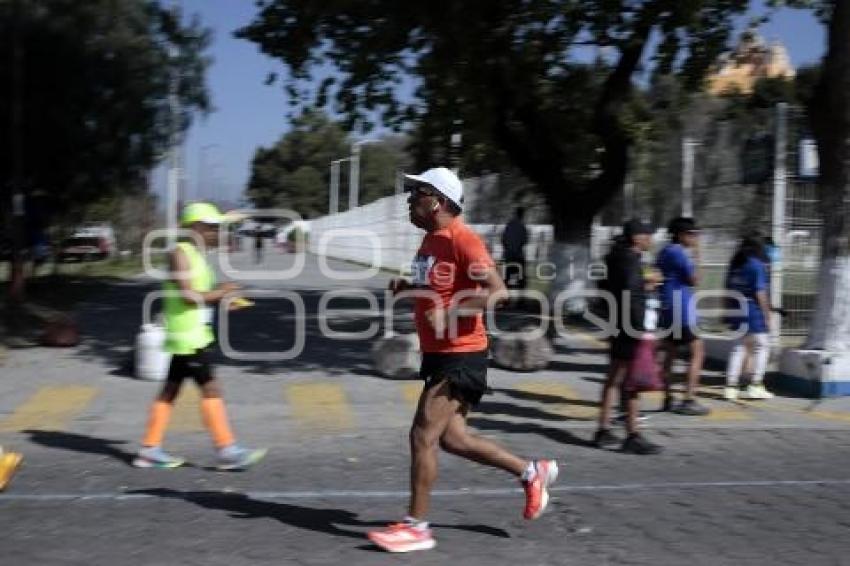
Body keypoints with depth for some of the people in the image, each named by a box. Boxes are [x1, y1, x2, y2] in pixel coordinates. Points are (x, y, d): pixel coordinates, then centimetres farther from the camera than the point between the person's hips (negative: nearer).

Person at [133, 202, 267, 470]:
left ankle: (150, 450, 19)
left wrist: (221, 299, 5)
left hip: (195, 335, 10)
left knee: (170, 390, 12)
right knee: (211, 389, -6)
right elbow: (189, 297, -21)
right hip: (186, 336, -10)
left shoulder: (196, 255, 16)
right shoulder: (180, 254, -13)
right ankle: (226, 450, 0)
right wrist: (221, 292, -11)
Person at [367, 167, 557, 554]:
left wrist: (448, 314, -30)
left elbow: (497, 292, -24)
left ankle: (416, 528, 7)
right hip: (438, 354, 10)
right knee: (452, 439, 13)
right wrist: (407, 288, 8)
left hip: (461, 356, -10)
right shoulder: (431, 239, 12)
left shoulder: (462, 239, -17)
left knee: (422, 436, -7)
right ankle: (532, 472, 28)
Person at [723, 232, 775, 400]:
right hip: (753, 311, -6)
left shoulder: (735, 264, 9)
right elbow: (760, 292, -14)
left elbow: (729, 289, 13)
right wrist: (767, 315, -9)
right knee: (762, 346, 5)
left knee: (739, 347, 11)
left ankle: (730, 387, 6)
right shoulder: (757, 265, -10)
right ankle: (756, 386, 2)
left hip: (735, 311, 6)